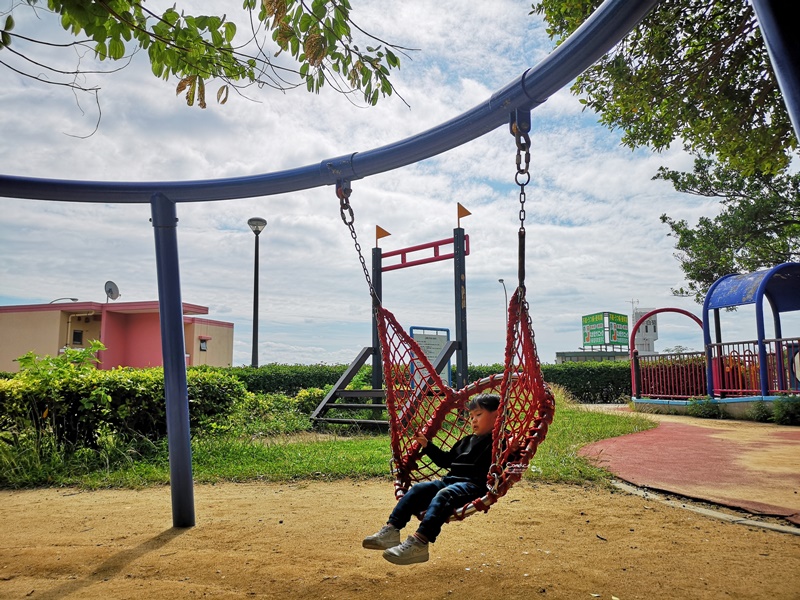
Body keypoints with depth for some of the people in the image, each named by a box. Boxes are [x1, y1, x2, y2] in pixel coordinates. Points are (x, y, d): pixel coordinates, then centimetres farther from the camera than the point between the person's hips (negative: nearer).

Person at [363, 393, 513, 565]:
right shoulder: (466, 441, 29)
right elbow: (447, 460, 37)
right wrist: (427, 446, 33)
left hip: (474, 485, -9)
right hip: (450, 480, 9)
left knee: (444, 495, -35)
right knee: (418, 489, -7)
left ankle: (419, 543, -47)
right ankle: (391, 530, -15)